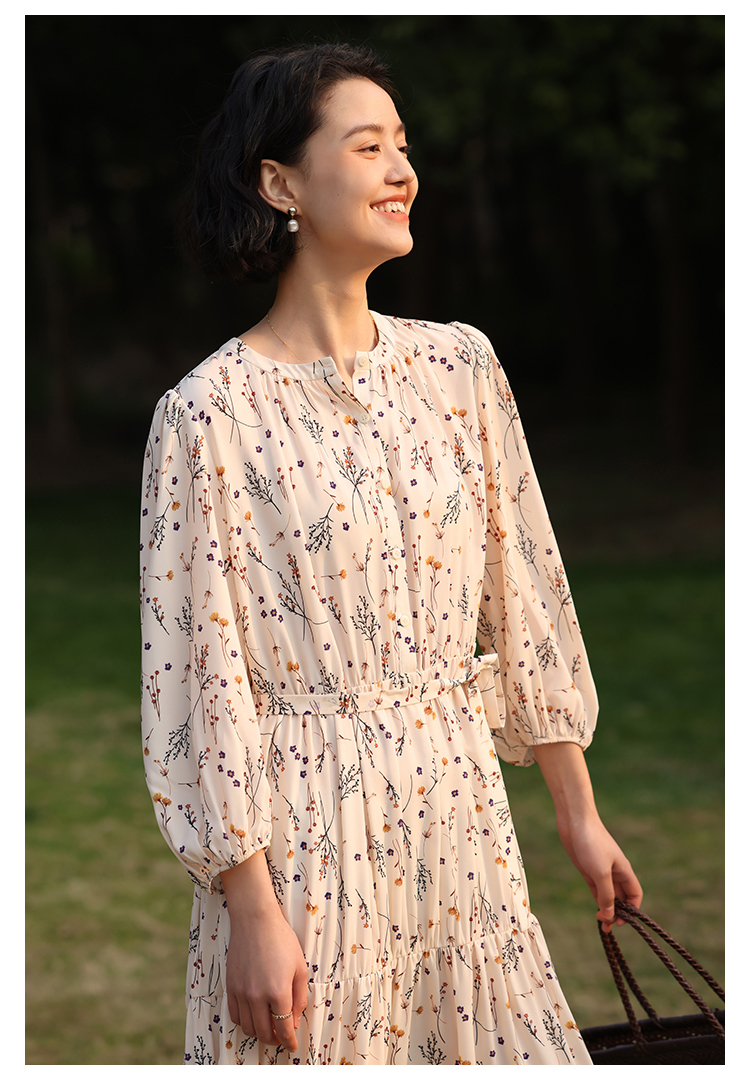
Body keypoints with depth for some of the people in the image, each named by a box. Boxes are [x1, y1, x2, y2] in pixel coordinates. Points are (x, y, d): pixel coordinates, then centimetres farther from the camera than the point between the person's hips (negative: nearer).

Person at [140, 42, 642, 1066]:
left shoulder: (460, 365, 4)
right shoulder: (213, 409, -11)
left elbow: (524, 594, 9)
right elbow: (202, 673, -11)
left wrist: (578, 815, 10)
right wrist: (252, 910, -12)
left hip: (460, 806, 5)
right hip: (307, 824, -4)